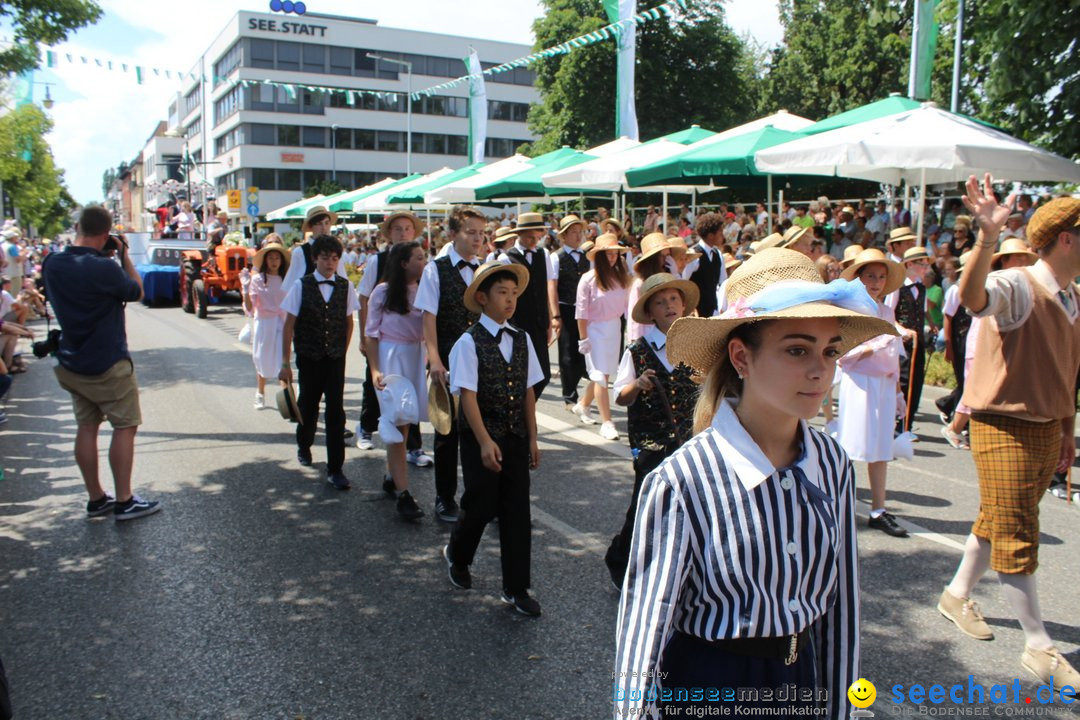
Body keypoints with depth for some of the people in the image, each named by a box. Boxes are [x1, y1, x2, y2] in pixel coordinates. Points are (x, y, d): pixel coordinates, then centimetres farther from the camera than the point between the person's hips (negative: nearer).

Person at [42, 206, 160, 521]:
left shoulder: (53, 264, -2)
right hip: (108, 365, -7)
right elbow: (137, 292, -6)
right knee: (125, 427, 3)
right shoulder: (104, 268, -23)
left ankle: (96, 498, 20)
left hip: (72, 363, 7)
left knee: (87, 427, 12)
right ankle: (124, 502, 7)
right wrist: (123, 255, -1)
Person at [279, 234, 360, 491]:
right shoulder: (302, 286, -5)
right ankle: (304, 446, 45)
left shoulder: (345, 286, -1)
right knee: (308, 406, 15)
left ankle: (335, 469, 1)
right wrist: (285, 363, -5)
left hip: (335, 359, 0)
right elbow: (289, 325, -4)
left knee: (336, 412, -5)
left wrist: (343, 352, 9)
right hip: (308, 358, 0)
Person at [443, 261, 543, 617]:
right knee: (481, 506, 4)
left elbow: (528, 392, 8)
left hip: (517, 438, 5)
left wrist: (532, 438, 7)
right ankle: (456, 556, 36)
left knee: (517, 511, 6)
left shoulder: (522, 340, 4)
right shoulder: (469, 342, -12)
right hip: (481, 438, -5)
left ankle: (516, 588, 18)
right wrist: (485, 442, -21)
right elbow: (468, 396, -16)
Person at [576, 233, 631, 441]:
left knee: (606, 372, 10)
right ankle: (607, 422, -6)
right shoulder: (588, 279, -10)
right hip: (595, 329, -5)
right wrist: (583, 338, -9)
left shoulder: (621, 277, 3)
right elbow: (581, 312, -8)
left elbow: (626, 305, 6)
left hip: (615, 327, 5)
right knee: (600, 375, -6)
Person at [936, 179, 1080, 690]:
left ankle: (957, 595, 38)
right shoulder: (1017, 287, -17)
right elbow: (973, 295, -41)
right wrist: (988, 236, -56)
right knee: (1017, 539, 0)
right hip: (1005, 428, -8)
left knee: (997, 523, 19)